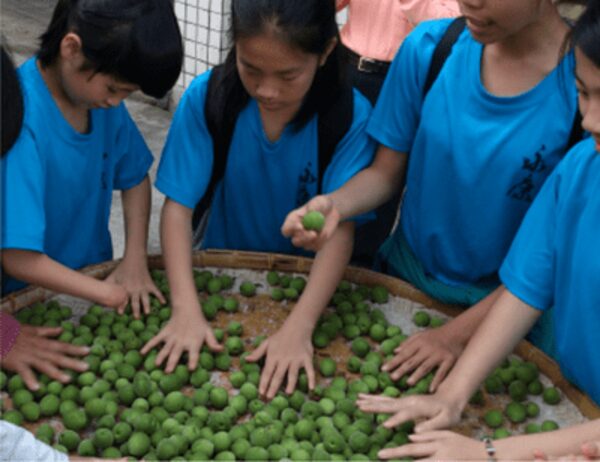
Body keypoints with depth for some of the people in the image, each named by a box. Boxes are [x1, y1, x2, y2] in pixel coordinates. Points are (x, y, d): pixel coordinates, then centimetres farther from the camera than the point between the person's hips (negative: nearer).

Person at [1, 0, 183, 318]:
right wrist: (111, 295, -19)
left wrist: (135, 259, -5)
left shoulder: (100, 92, -6)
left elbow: (135, 178, 8)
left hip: (96, 277, 5)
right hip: (31, 302, -5)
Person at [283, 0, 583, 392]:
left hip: (509, 302, -2)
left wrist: (459, 331, -19)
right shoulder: (430, 47, -13)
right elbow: (386, 172, -4)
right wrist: (333, 206, -26)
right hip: (404, 280, 3)